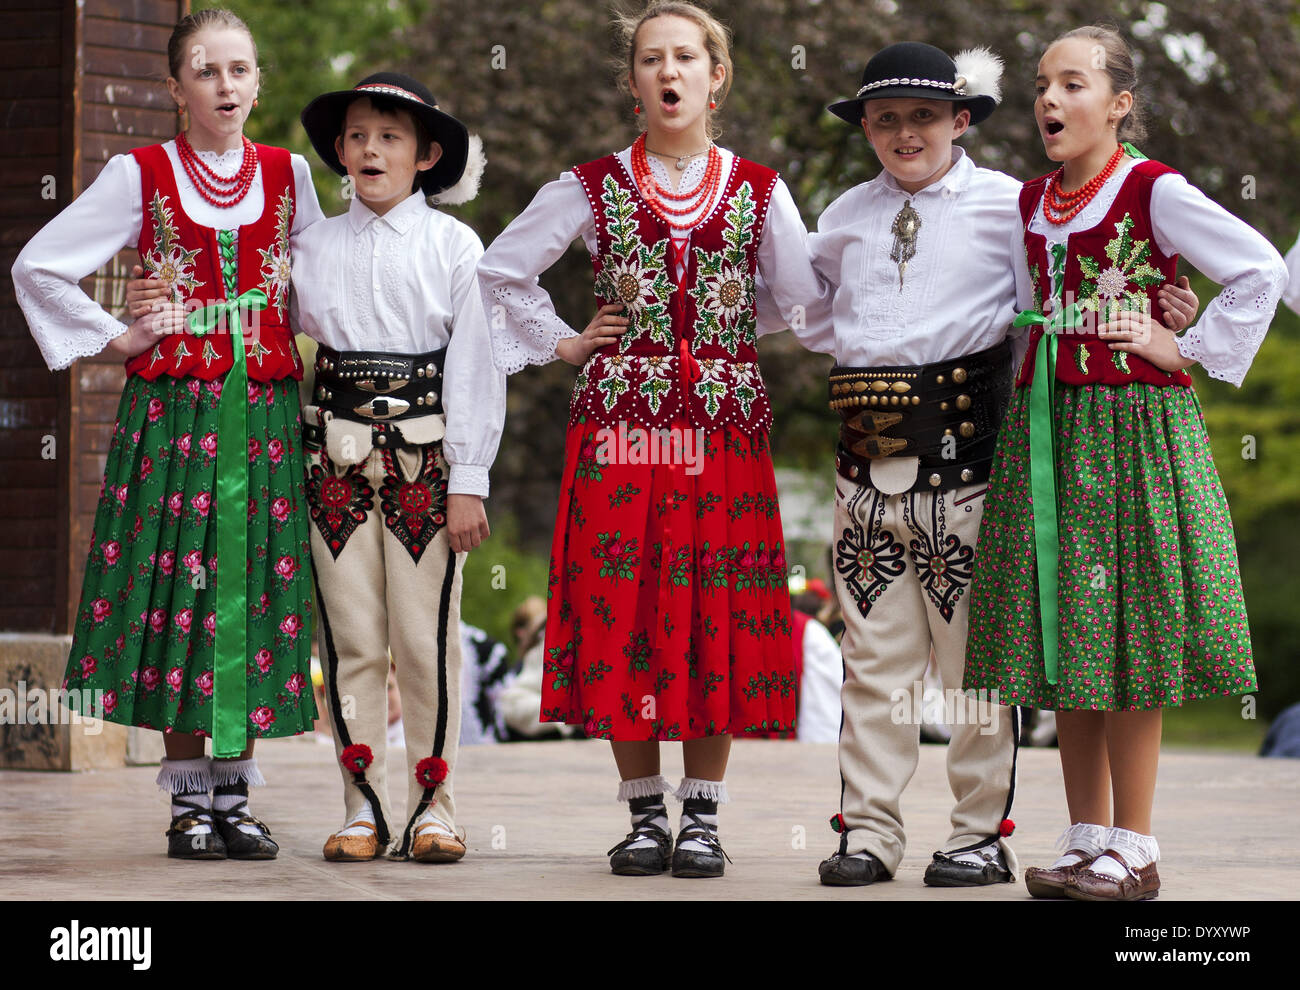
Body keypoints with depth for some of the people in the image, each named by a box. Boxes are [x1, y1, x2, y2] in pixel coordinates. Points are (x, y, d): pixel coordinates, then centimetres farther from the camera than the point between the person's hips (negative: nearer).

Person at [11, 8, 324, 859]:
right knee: (179, 595, -4)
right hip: (172, 411, -2)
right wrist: (113, 339, 1)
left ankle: (234, 795, 9)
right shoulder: (141, 176, 2)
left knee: (257, 595, 1)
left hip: (266, 414, 2)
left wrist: (311, 357, 9)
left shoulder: (289, 175, 11)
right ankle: (188, 800, 3)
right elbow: (38, 266, 4)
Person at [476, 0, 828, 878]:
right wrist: (561, 344, 8)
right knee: (621, 613, -2)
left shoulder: (758, 192, 7)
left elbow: (811, 299, 10)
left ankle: (704, 814, 8)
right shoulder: (594, 188, 6)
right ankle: (645, 813, 9)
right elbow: (499, 270, 11)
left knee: (717, 616, -1)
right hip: (618, 426, 0)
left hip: (725, 427, 0)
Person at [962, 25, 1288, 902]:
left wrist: (1192, 350, -9)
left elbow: (1263, 270, -10)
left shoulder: (1153, 191, -7)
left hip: (1131, 420, -6)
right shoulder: (1032, 202, 13)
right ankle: (1089, 841, 13)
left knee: (1125, 634, -5)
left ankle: (1134, 853, 1)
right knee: (1061, 641, 6)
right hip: (1043, 425, 7)